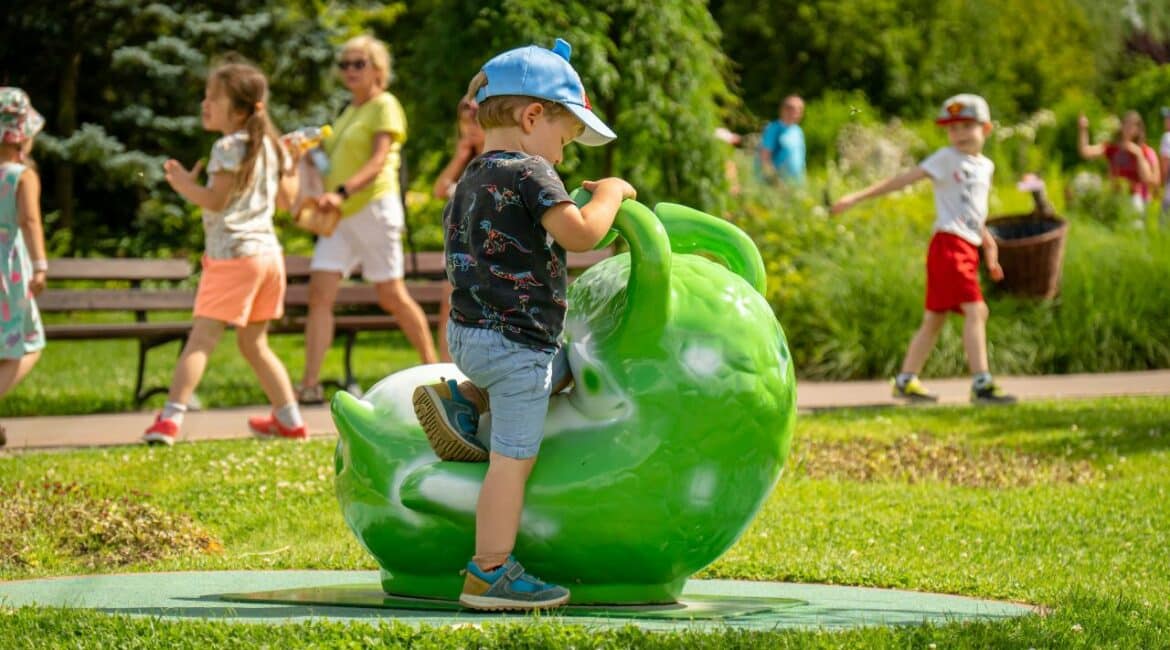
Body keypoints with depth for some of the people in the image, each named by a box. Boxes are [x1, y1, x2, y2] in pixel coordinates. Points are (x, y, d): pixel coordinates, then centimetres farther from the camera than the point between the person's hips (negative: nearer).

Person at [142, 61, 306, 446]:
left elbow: (216, 200, -18)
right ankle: (290, 419, 20)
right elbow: (286, 199, 19)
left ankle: (171, 417, -21)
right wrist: (291, 164, 32)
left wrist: (185, 186, -7)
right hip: (269, 251, 8)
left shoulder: (229, 147, -10)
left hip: (233, 253, -8)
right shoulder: (270, 146, 13)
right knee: (254, 343, 19)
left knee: (201, 337, -13)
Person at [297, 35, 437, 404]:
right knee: (319, 294, -7)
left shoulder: (385, 107, -4)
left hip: (373, 207, -7)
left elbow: (378, 161, -17)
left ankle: (434, 370, 14)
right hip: (340, 215, 7)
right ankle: (310, 384, -12)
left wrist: (342, 192, -31)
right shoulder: (348, 112, 20)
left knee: (391, 296, -1)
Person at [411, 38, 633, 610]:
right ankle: (489, 574, -2)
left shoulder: (469, 183, 15)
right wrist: (609, 195, -5)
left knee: (564, 365, 31)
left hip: (469, 331, 9)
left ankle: (462, 398, 16)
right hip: (515, 339, -9)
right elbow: (579, 233, -23)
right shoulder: (528, 173, -13)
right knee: (514, 459, -5)